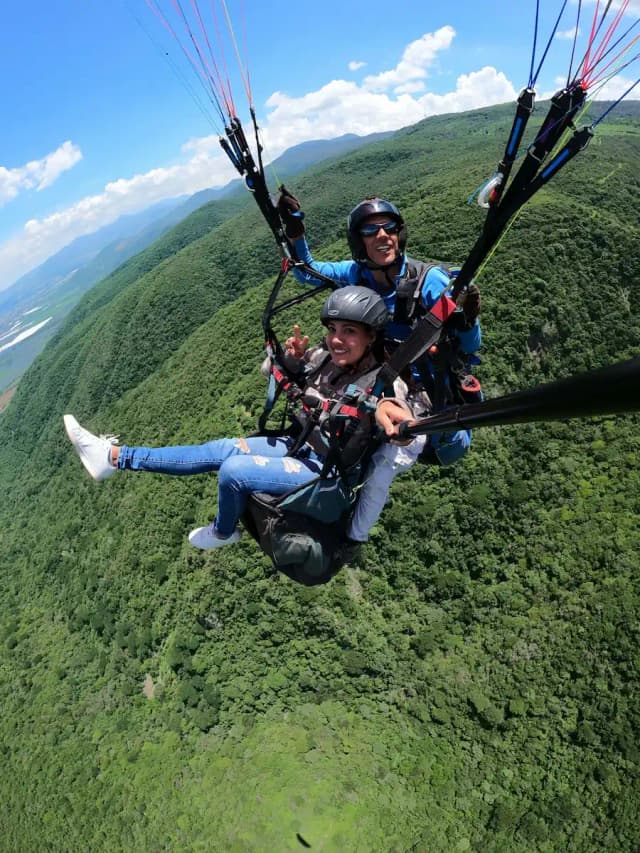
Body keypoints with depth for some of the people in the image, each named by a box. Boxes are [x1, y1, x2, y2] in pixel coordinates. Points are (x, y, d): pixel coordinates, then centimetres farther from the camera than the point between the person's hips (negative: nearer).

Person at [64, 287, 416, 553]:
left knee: (233, 471, -20)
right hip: (301, 446, 7)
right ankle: (114, 456, 6)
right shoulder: (324, 358, -4)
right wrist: (290, 358, -11)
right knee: (217, 451, -1)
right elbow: (272, 372, 9)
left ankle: (223, 533, 13)